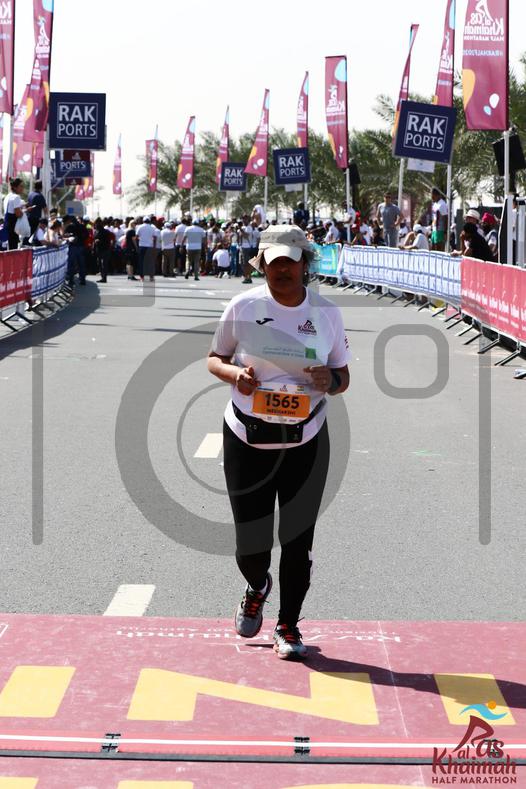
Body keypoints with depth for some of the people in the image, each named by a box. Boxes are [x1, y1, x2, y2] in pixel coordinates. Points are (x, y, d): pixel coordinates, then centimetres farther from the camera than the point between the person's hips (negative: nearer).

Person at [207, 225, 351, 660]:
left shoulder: (327, 312, 1)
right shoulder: (243, 306, -3)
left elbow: (343, 377, 9)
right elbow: (214, 359, 7)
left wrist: (330, 380, -15)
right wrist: (234, 373, -16)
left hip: (306, 444, 1)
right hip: (247, 440, 0)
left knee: (298, 541, 1)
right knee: (250, 542, 3)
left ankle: (288, 625, 22)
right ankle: (257, 588, 39)